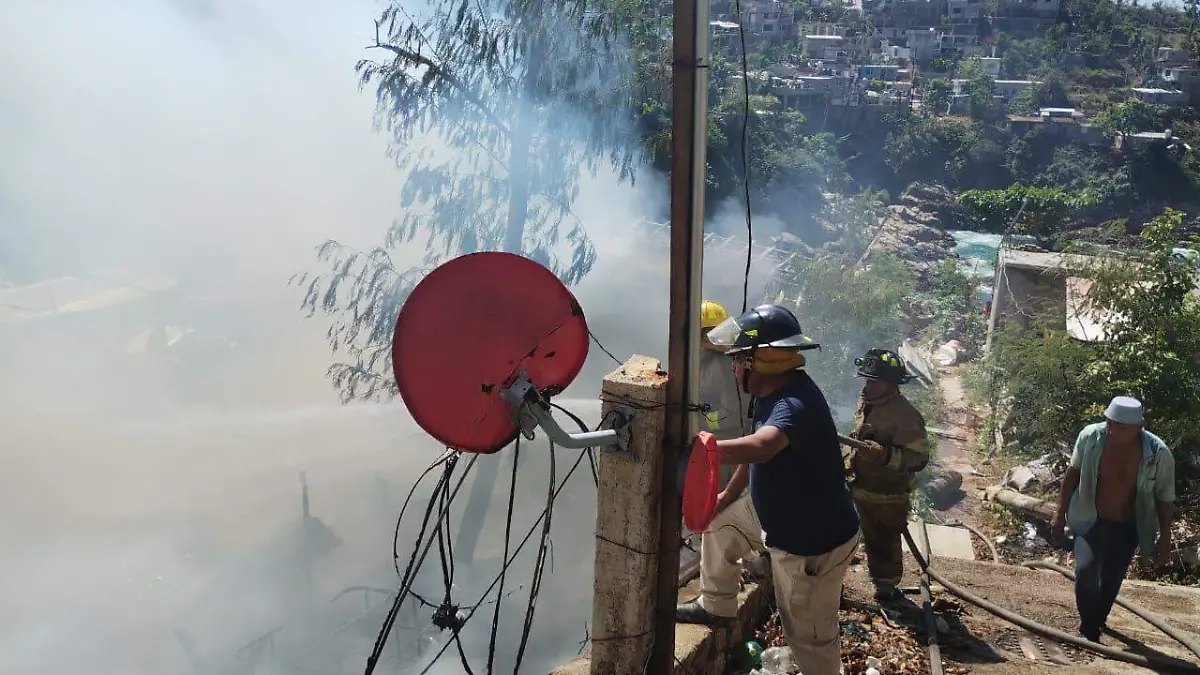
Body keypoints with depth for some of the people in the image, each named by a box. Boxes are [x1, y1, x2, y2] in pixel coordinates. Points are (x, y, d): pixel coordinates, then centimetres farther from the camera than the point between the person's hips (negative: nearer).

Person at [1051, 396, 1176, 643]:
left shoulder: (1158, 453, -22)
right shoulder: (1090, 436, -20)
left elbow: (1165, 500, -9)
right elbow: (1073, 474, -3)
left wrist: (1164, 541, -4)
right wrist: (1060, 513, 1)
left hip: (1127, 528, 0)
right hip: (1091, 520, 0)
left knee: (1111, 580, 13)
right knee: (1086, 570, -17)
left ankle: (1096, 622, 39)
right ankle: (1088, 629, 2)